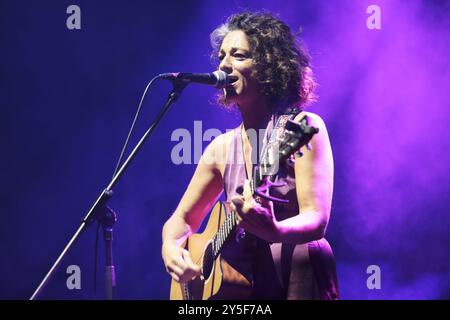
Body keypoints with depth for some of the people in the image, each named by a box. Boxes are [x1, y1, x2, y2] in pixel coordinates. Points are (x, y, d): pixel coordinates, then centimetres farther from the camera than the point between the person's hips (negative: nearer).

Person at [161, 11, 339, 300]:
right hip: (246, 283, 5)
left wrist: (273, 231, -33)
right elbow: (183, 218, 17)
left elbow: (316, 220, -14)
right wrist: (171, 247, -4)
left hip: (300, 279, -5)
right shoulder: (222, 148, 10)